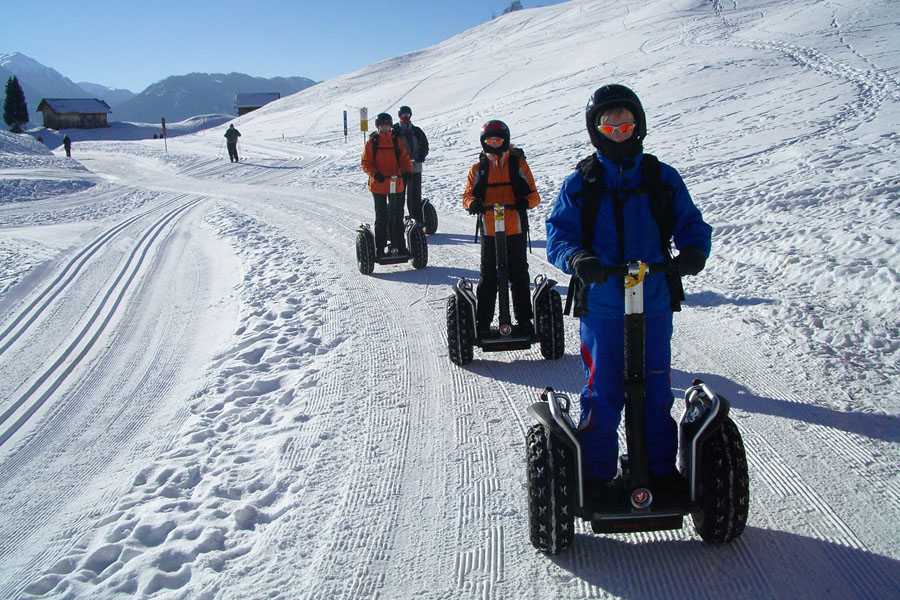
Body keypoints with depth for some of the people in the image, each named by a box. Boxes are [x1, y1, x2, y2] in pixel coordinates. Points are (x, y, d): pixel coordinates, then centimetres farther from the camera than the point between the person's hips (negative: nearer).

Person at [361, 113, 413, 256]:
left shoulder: (397, 141, 5)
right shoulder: (371, 142, -1)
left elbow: (405, 159, 4)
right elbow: (365, 162, -2)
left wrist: (407, 171, -16)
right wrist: (375, 174, -19)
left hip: (396, 184, 2)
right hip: (378, 185, -2)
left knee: (397, 215, 9)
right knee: (381, 217, 4)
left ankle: (399, 245, 19)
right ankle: (380, 248, 11)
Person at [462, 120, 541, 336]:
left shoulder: (518, 164, 7)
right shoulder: (478, 169, 10)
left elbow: (534, 195, 5)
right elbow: (468, 195, 6)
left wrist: (526, 201, -19)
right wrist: (472, 203, -18)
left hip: (516, 230, -1)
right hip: (489, 231, 1)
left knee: (519, 276, 6)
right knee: (488, 278, 4)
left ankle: (524, 320, 16)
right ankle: (482, 322, 11)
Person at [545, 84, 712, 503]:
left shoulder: (662, 179, 7)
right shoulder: (579, 185, 3)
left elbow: (691, 223, 10)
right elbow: (557, 235, -1)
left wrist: (693, 251, -12)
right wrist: (576, 258, -23)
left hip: (654, 306, 2)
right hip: (600, 307, -1)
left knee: (656, 390, 9)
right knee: (602, 392, 2)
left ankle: (661, 470, 26)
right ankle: (595, 475, 18)